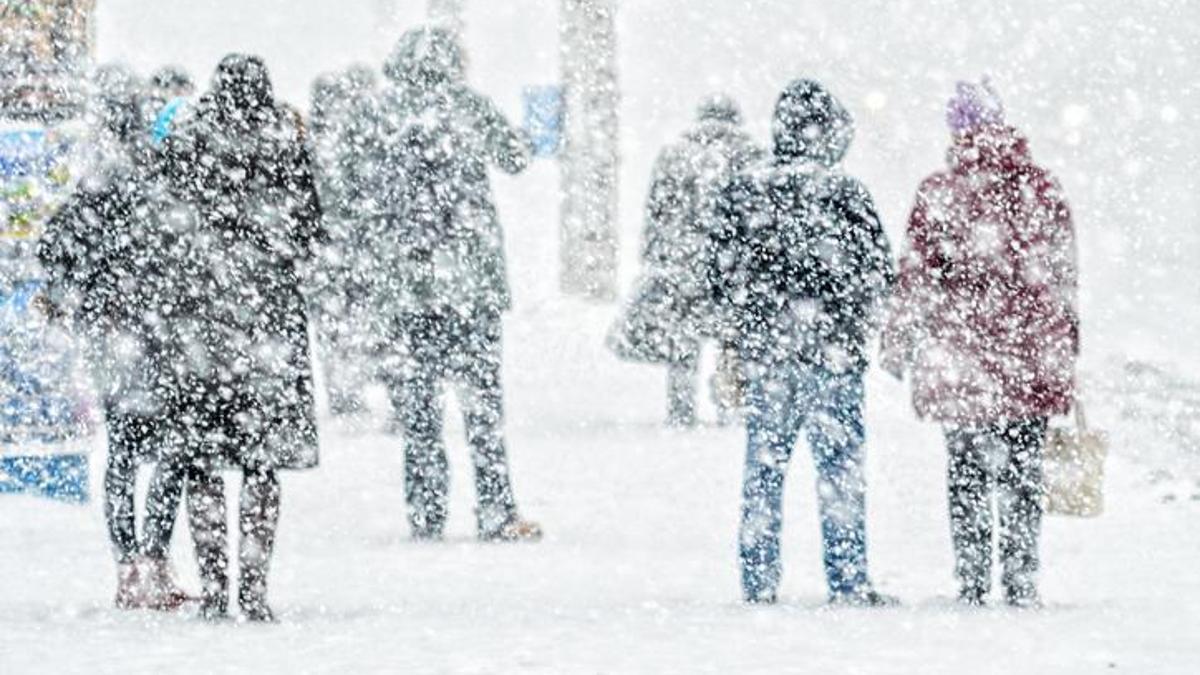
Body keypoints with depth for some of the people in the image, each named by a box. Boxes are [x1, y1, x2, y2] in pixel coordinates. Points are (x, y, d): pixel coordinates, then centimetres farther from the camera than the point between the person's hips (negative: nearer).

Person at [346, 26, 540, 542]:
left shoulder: (375, 119, 2)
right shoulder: (468, 108, -3)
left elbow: (365, 199, 3)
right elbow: (517, 158, 10)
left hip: (402, 277, 2)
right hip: (469, 270, -1)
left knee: (415, 393, 6)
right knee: (481, 388, 2)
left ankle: (426, 517, 5)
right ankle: (495, 513, -2)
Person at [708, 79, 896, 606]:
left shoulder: (743, 192, 2)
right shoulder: (843, 195, -9)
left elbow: (722, 274, 7)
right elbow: (878, 272, -4)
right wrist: (856, 322, 15)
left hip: (764, 350, 3)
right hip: (833, 350, -3)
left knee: (763, 466, 10)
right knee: (840, 466, 3)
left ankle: (758, 582, 11)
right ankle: (848, 583, 3)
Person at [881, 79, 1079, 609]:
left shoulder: (939, 193, -6)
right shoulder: (1041, 189, 2)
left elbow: (917, 276, -4)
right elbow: (1064, 277, 9)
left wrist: (898, 343, 7)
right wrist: (1066, 349, 19)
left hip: (960, 363, -2)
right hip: (1031, 359, 2)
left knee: (967, 476, 7)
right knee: (1022, 475, 7)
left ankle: (972, 584, 5)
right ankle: (1022, 584, 5)